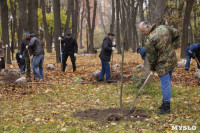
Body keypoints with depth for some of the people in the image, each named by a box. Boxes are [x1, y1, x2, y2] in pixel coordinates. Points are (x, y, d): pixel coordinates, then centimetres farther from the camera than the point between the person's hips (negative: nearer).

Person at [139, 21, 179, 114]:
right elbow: (176, 34, 16)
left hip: (163, 64, -8)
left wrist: (152, 68, 5)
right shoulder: (163, 28, 2)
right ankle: (165, 103, 27)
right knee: (167, 83, 17)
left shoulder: (149, 40, -19)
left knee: (165, 84, -3)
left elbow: (151, 57, -12)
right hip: (172, 60, 9)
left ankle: (166, 107, 3)